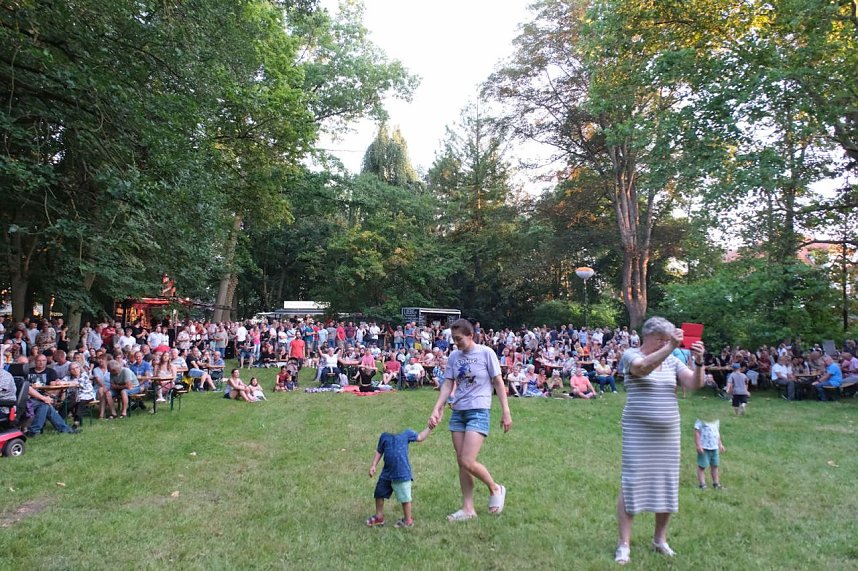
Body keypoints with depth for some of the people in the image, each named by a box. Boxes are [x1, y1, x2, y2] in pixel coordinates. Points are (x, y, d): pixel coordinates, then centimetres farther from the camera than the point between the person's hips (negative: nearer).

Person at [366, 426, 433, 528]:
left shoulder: (406, 433, -4)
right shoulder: (384, 436, 3)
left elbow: (420, 438, 11)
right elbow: (379, 452, 12)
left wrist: (429, 428, 4)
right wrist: (373, 465, 5)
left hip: (402, 474, -4)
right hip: (386, 473, 4)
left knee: (405, 498, 3)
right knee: (379, 494, 14)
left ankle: (408, 520, 23)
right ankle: (379, 517, 35)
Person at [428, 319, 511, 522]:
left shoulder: (486, 353, -7)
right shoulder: (453, 356, 6)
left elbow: (498, 383, -3)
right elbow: (447, 385, 7)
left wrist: (506, 412, -6)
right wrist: (436, 410, -3)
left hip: (479, 412, -6)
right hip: (458, 412, 6)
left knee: (468, 462, -12)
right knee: (461, 463, 7)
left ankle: (495, 489, 15)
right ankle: (468, 509, 19)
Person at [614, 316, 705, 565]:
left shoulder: (672, 361, 9)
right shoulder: (631, 355, -5)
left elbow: (695, 383, -1)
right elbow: (644, 368, -28)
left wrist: (698, 361, -19)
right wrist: (670, 347, -38)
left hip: (668, 433, 5)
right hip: (638, 432, -5)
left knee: (666, 484, 10)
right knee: (632, 483, -4)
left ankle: (660, 538, 27)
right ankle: (623, 544, 4)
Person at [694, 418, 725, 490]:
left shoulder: (716, 420, 9)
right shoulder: (701, 420, -15)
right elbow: (697, 432, -15)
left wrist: (720, 444, 23)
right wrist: (698, 445, -18)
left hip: (715, 447, 7)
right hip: (704, 447, -7)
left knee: (715, 465, 14)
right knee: (702, 466, 0)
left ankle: (716, 483, 26)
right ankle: (702, 484, 7)